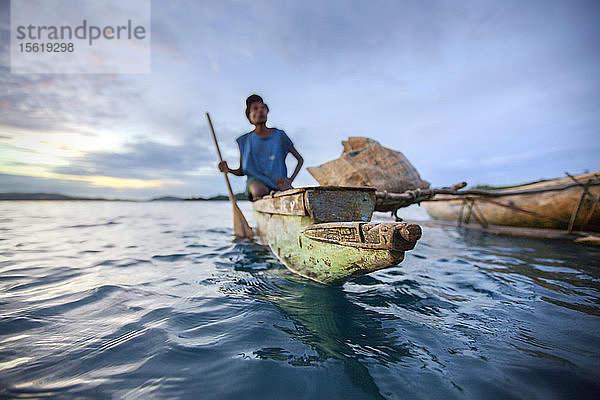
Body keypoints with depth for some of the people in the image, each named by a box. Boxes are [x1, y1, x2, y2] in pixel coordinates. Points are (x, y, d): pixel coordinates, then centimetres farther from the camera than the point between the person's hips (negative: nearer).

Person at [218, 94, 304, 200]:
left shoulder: (279, 136, 5)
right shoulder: (245, 141, 8)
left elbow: (300, 159, 10)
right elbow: (242, 171, 16)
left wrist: (290, 180, -4)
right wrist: (228, 170, -6)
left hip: (278, 182, -1)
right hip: (256, 180, 2)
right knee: (259, 191, -35)